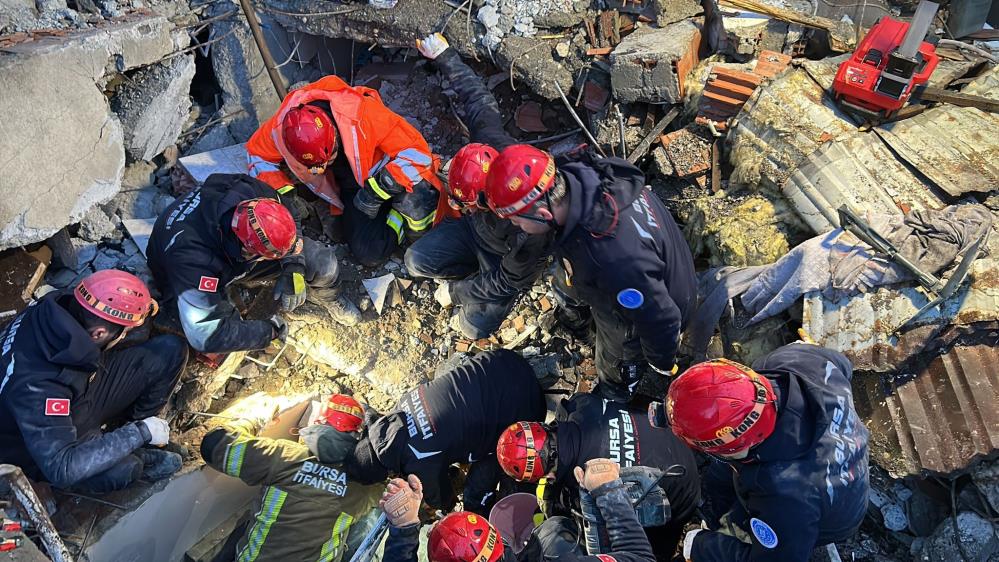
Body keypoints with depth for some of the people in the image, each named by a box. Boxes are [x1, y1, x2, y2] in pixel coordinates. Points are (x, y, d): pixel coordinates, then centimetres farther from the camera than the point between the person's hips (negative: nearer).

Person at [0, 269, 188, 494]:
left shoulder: (66, 303, -21)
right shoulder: (36, 384, -39)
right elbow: (61, 468, -35)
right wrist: (139, 433, -30)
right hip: (46, 446, -7)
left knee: (171, 351, -11)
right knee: (122, 469, -36)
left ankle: (125, 439, 2)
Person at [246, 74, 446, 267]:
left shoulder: (361, 113, -33)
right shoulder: (281, 127, -19)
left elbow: (417, 151, -29)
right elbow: (257, 153, 3)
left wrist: (379, 188, -36)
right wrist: (281, 191, -14)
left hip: (385, 170, -4)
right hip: (350, 185, 4)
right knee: (369, 254, -18)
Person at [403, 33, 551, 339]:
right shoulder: (491, 141, -32)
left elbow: (511, 280, -27)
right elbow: (477, 97, -13)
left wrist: (455, 292, -18)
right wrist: (444, 57, -1)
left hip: (509, 261, -5)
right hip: (476, 227, 5)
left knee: (475, 327, -11)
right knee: (417, 261, -3)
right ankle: (473, 273, 14)